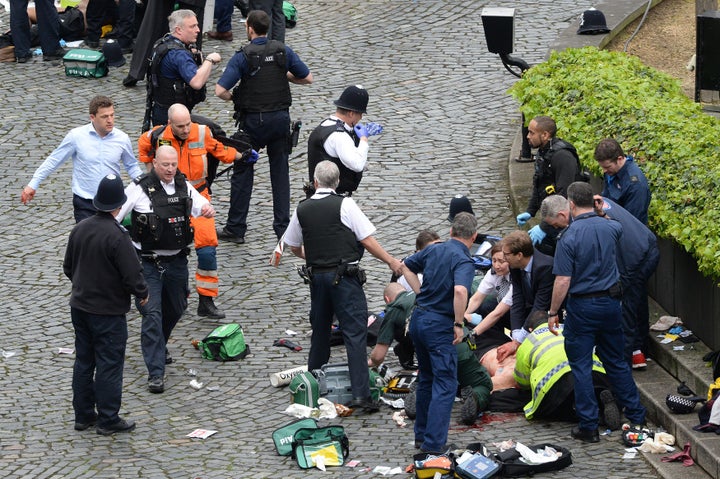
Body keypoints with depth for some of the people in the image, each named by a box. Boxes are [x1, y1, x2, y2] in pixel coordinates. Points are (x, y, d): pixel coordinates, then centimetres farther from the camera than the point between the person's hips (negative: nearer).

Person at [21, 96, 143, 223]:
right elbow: (54, 160, -1)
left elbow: (132, 166, 14)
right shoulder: (77, 136, -9)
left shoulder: (122, 138, -1)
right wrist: (33, 185, -3)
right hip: (85, 203, -3)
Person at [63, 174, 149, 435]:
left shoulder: (79, 229, -1)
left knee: (83, 362, 16)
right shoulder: (117, 236, -23)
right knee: (109, 365, 3)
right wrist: (142, 294, -2)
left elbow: (68, 267, 10)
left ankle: (83, 415, 24)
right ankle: (108, 419, 8)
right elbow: (132, 274, -21)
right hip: (109, 312, -7)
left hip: (80, 306, 7)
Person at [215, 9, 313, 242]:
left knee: (242, 172, 7)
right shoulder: (283, 51, -1)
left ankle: (236, 229, 10)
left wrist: (232, 98, 2)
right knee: (280, 172, 10)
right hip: (280, 117, 3)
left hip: (253, 120, -3)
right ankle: (283, 228, 9)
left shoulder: (243, 57, -12)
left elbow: (220, 90, -19)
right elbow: (307, 78, 7)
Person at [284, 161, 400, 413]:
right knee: (355, 332, -7)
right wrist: (391, 261, 4)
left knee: (319, 330, 20)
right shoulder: (345, 205, -7)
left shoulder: (302, 209, 6)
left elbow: (294, 247, 17)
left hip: (317, 276, 5)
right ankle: (360, 394, -14)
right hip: (345, 276, -5)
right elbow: (367, 240, -8)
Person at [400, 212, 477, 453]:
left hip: (418, 317, 7)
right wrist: (459, 324, -22)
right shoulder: (464, 261, -15)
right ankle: (433, 443, -9)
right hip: (440, 324, -7)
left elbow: (406, 266, 22)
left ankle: (421, 434, 29)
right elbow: (460, 291, -33)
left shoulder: (434, 249, 7)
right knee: (445, 384, -2)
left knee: (426, 379, 22)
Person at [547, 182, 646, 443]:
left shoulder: (568, 237, -18)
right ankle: (636, 417, 23)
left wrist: (553, 312, -7)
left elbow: (563, 281, -19)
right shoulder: (612, 228, -2)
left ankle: (588, 426, 4)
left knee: (581, 367, 4)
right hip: (611, 303, 5)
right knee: (616, 362, 17)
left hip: (581, 307, -5)